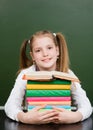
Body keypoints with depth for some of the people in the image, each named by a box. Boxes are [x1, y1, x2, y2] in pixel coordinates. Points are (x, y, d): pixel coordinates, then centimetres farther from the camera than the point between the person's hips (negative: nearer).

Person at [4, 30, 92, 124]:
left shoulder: (67, 74, -11)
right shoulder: (26, 74, -14)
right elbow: (10, 105, -21)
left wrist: (75, 117, -38)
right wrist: (24, 118, -42)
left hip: (62, 124, -1)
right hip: (32, 125, 1)